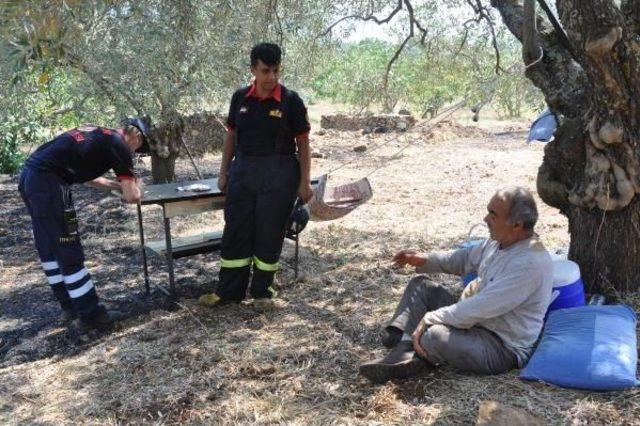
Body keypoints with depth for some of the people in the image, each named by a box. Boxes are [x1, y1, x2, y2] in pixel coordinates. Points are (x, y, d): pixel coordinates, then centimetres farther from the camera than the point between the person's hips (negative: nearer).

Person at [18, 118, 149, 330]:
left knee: (48, 250, 17)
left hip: (29, 176, 10)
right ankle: (92, 315, 10)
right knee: (69, 254, -1)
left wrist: (119, 185, 33)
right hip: (47, 182, -10)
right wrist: (131, 188, 18)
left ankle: (69, 306, 31)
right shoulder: (119, 145, -2)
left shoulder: (99, 136, 23)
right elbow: (132, 196, -4)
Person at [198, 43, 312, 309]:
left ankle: (262, 291, 20)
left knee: (270, 234, 3)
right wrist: (224, 172, 10)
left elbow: (303, 144, -4)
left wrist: (305, 182, -8)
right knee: (235, 230, 7)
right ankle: (228, 290, 19)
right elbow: (231, 136, 13)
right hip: (242, 170, 4)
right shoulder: (240, 98, 4)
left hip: (279, 174, -3)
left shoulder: (291, 101, -6)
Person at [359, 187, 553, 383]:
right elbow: (466, 258, 19)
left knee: (434, 336, -35)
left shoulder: (530, 264, -28)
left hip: (502, 347, -10)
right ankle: (404, 352, -10)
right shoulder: (500, 240, 0)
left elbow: (479, 309, -30)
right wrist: (426, 260, 6)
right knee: (420, 285, 6)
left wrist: (429, 319, -23)